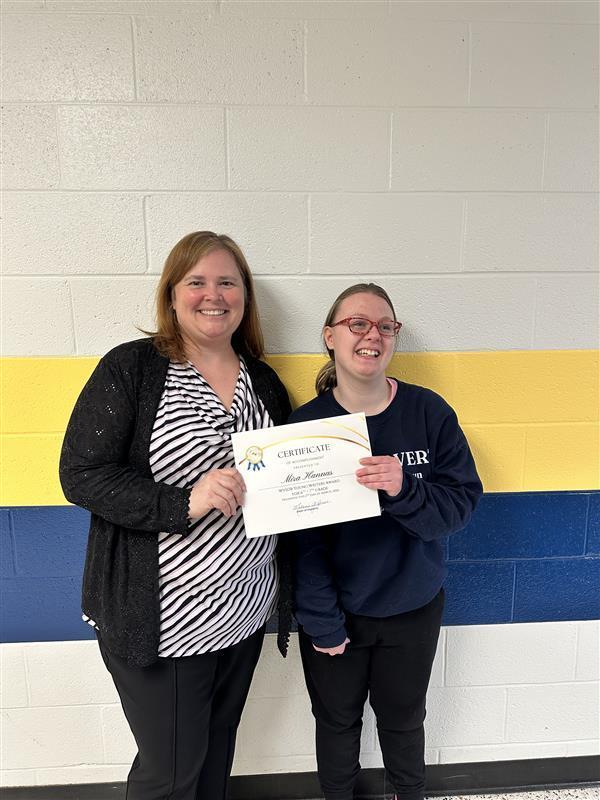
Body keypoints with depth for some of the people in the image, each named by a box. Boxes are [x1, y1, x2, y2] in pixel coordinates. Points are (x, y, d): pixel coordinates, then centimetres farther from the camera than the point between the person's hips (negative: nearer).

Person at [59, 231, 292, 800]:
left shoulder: (264, 382, 5)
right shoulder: (131, 368, -11)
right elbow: (81, 475, -15)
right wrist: (185, 502, -26)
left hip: (244, 612, 5)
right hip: (162, 619, -5)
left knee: (218, 747, 23)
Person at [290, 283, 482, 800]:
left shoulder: (429, 412, -11)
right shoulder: (305, 423, -13)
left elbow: (463, 501, -12)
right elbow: (302, 538, -12)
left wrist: (404, 492, -31)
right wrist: (322, 622, -13)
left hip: (413, 608, 1)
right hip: (334, 612, 0)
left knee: (403, 719, 22)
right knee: (337, 720, 20)